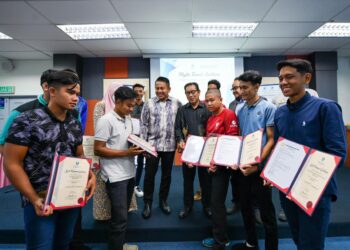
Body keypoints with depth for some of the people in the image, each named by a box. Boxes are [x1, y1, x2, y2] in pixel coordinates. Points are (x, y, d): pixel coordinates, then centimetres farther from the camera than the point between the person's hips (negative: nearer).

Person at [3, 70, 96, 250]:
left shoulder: (76, 125, 4)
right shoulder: (27, 121, -12)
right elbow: (12, 163, -12)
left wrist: (91, 175, -8)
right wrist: (35, 200, -18)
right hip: (41, 201, -5)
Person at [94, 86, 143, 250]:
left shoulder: (128, 119, 9)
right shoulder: (106, 120, -14)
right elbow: (98, 150, -16)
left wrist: (138, 148, -2)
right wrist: (126, 153, -20)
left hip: (129, 173, 8)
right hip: (115, 176, -7)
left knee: (123, 214, 19)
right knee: (120, 217, 0)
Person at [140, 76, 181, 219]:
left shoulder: (176, 103, 1)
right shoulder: (149, 103, 0)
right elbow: (143, 125, 0)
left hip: (170, 145, 1)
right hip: (153, 145, -1)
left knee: (167, 174, 13)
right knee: (149, 174, 5)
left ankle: (163, 200, 31)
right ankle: (147, 203, 21)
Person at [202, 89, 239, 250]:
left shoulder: (229, 115, -12)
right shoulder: (210, 119, 14)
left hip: (222, 164, -9)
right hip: (211, 164, 9)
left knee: (217, 202, -1)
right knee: (215, 201, 15)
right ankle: (219, 236, 30)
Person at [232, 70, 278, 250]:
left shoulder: (268, 108, -9)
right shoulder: (241, 110, 8)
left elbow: (271, 140, -11)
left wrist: (256, 164, -19)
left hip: (260, 166, -6)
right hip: (243, 165, 6)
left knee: (266, 211, 6)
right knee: (245, 206, 18)